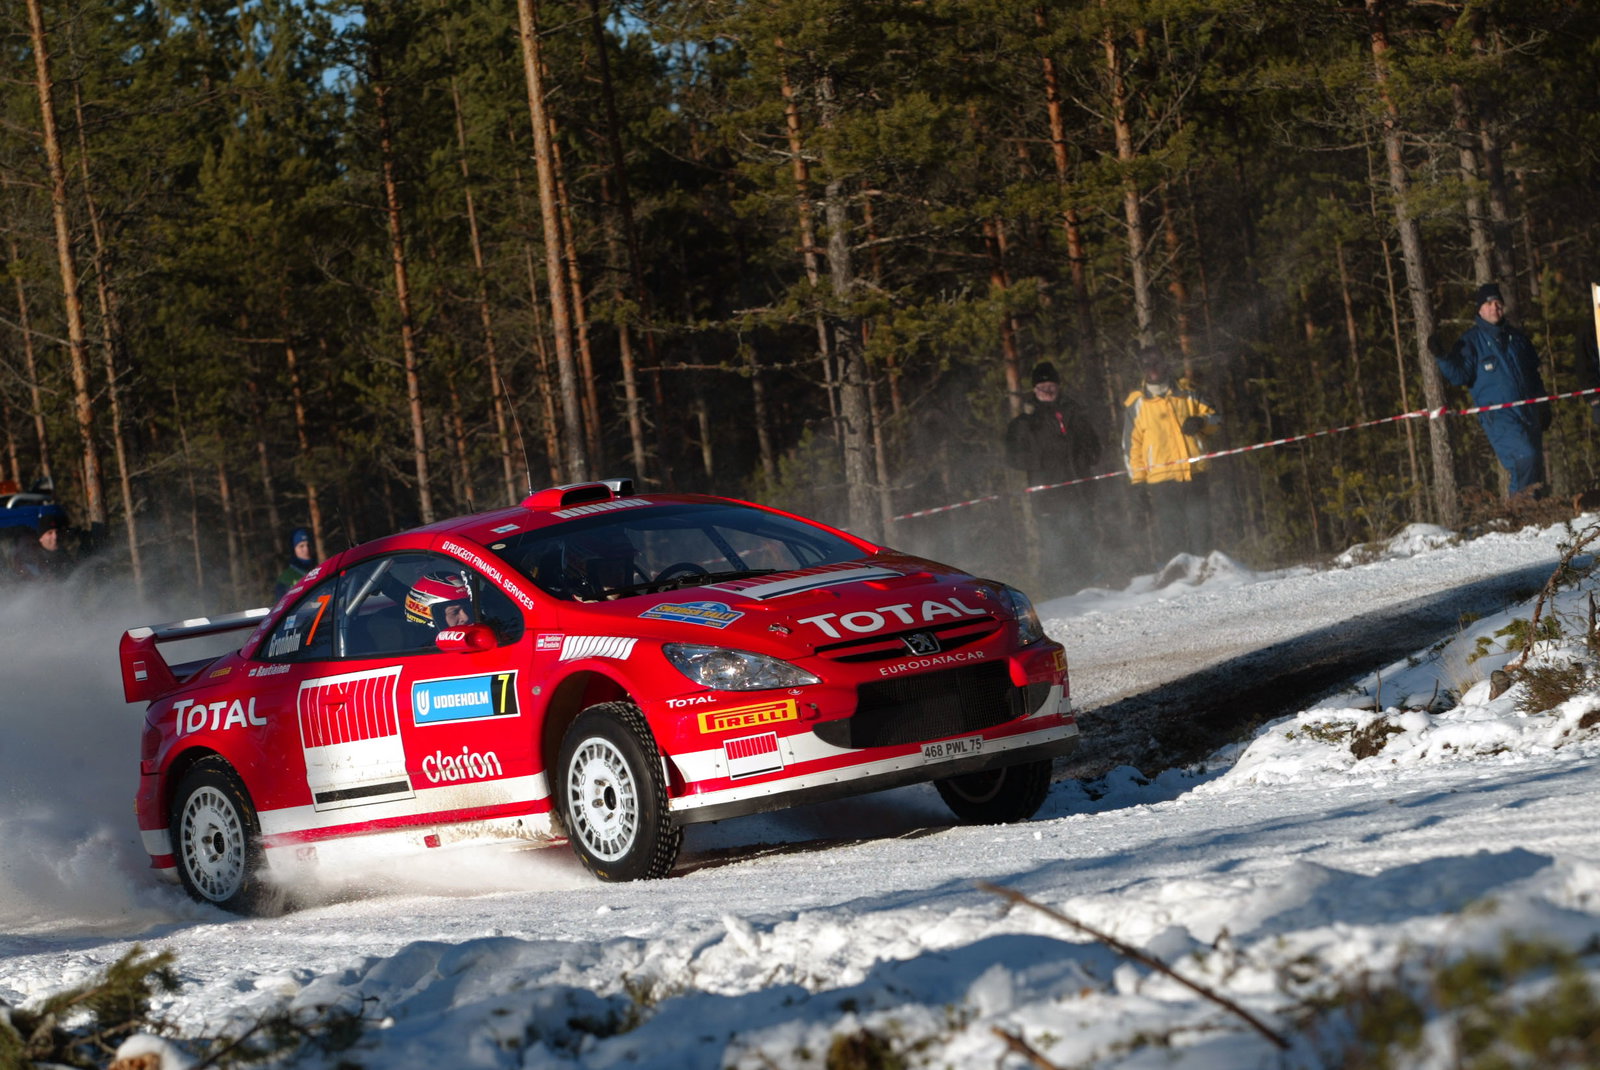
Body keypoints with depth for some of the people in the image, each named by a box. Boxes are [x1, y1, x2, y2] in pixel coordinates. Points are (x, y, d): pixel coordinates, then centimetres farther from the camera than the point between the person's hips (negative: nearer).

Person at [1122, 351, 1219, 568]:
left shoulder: (1185, 395, 15)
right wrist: (1138, 481, 1)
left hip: (1194, 475, 2)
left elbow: (1216, 419, 19)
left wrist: (1201, 421, -4)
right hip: (1161, 480, -2)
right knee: (1169, 537, -6)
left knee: (1199, 528, 2)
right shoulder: (1137, 405, 9)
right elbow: (1131, 446, 8)